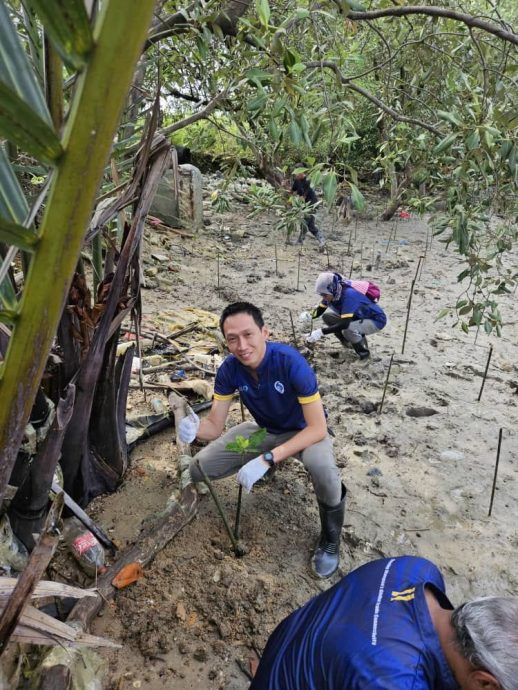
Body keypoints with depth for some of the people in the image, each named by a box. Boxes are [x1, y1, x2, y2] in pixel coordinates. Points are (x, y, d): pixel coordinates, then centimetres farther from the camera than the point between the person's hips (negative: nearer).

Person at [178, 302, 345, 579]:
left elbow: (318, 428, -34)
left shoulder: (291, 362, -35)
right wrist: (194, 429, -41)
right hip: (265, 429, 5)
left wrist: (267, 459, -42)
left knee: (321, 465, -40)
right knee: (197, 470, -4)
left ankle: (330, 538, -8)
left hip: (305, 430, -5)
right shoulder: (229, 369, -21)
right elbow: (214, 426, -16)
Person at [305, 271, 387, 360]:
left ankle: (363, 351, -5)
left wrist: (321, 332, -45)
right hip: (359, 317, 8)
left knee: (348, 329, -35)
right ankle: (349, 344, 9)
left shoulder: (348, 294, -34)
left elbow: (345, 323, -40)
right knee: (327, 316, -5)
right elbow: (320, 309, 1)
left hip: (376, 320, -8)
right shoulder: (333, 293, -11)